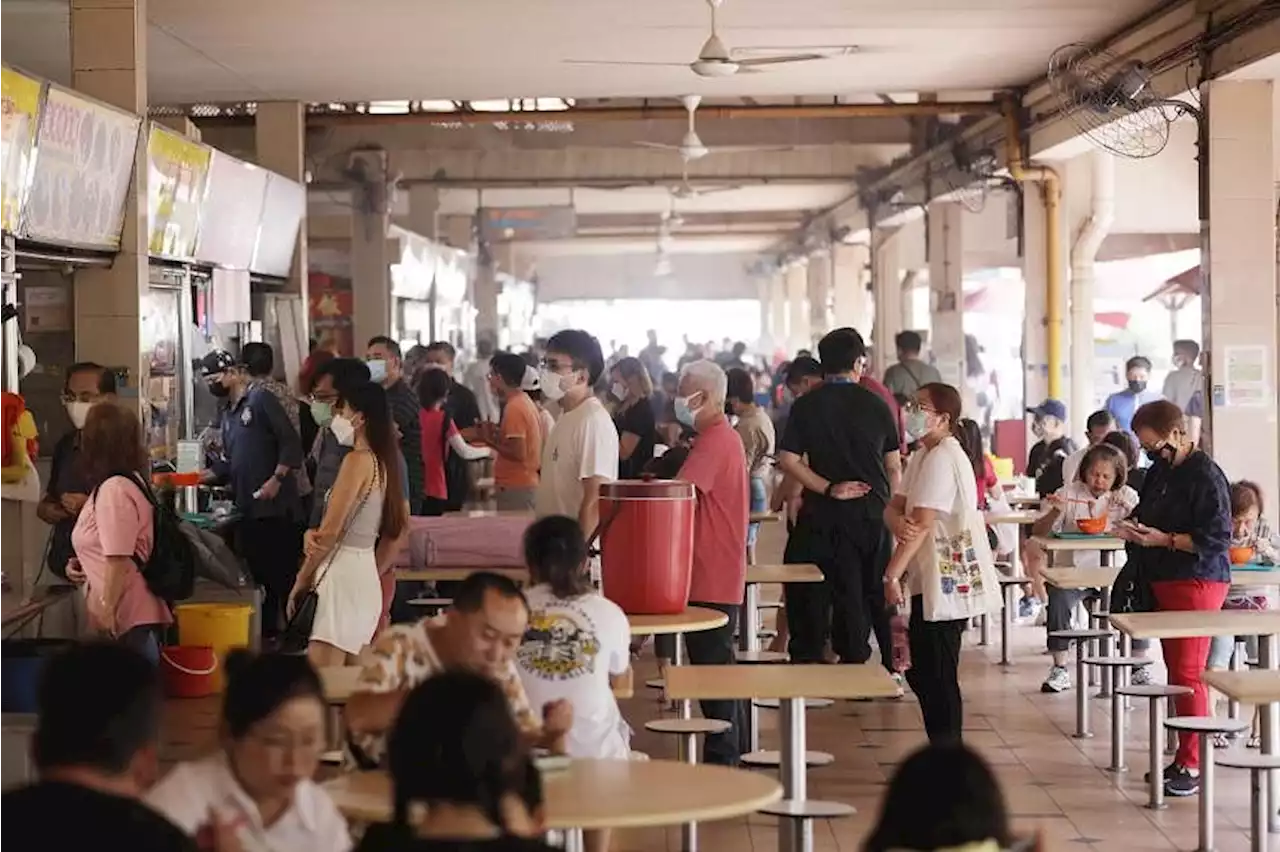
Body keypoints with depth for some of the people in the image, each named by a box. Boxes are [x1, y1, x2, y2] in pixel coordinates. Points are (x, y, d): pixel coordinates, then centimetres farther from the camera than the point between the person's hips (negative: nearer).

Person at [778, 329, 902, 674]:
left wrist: (828, 488, -9)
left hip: (826, 514, -1)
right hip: (873, 513, 1)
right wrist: (889, 504, 17)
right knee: (875, 591, 11)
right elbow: (894, 466, 4)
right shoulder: (876, 405, -1)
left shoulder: (806, 405, -3)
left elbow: (788, 460, -11)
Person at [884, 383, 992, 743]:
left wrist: (892, 575, -23)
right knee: (920, 671, 15)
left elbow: (923, 524, -23)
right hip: (931, 580, 10)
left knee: (936, 676, -5)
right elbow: (895, 507, 7)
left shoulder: (943, 458, -17)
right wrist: (898, 521, -18)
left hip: (946, 582, -10)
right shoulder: (923, 456, 15)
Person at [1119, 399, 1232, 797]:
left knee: (1187, 673, -8)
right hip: (1163, 582, 8)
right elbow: (1149, 513, 26)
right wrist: (1135, 528, 4)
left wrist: (1163, 539, -20)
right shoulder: (1159, 472, 12)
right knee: (1175, 671, 11)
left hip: (1196, 584, -8)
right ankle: (1183, 757, 18)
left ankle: (1192, 766, -4)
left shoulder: (1205, 476, -14)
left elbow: (1217, 538, -18)